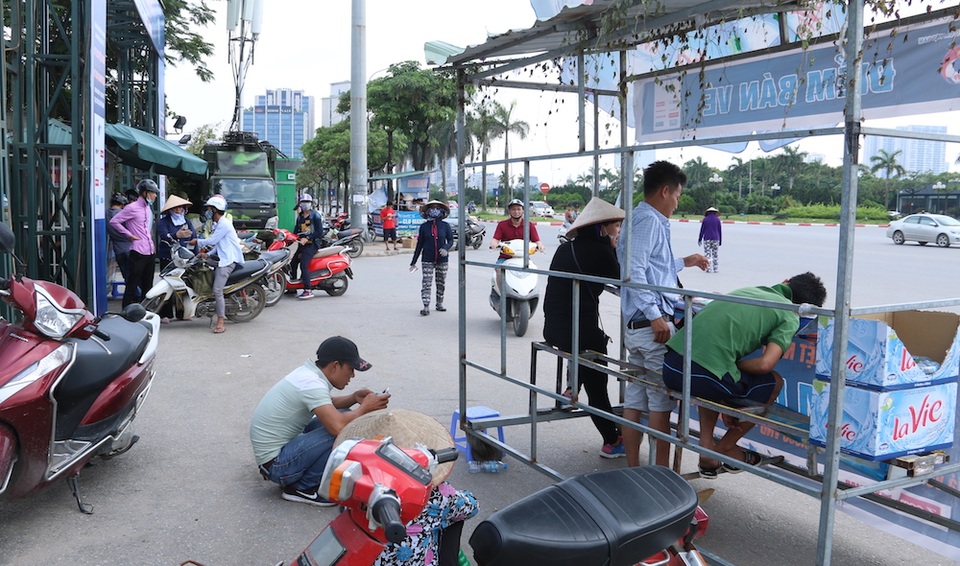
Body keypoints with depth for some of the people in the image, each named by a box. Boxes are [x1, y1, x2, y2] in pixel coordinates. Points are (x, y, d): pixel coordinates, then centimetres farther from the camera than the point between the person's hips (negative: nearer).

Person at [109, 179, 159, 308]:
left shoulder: (148, 208, 16)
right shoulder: (132, 208, -9)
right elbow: (114, 221, -12)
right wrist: (129, 235, -11)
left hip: (150, 252, 8)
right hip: (138, 252, -8)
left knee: (147, 285, 13)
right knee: (132, 284, -3)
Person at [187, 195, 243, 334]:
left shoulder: (224, 223, -12)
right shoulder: (217, 224, 22)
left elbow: (212, 241, -14)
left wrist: (197, 242, 1)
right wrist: (208, 254, 11)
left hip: (228, 260, -12)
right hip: (223, 259, 12)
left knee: (217, 290, -19)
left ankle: (220, 323, -20)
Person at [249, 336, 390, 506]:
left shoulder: (307, 373, 4)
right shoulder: (312, 384, -24)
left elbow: (327, 406, 22)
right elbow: (338, 427, -35)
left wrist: (353, 398, 2)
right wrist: (364, 408, -16)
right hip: (276, 465, -10)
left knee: (343, 415, 10)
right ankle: (303, 488, -6)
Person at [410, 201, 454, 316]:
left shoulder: (445, 226, 1)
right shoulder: (424, 226, 2)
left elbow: (451, 240, 6)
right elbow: (419, 244, 6)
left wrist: (446, 248, -18)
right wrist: (413, 262, 7)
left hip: (442, 259, 1)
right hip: (427, 260, -1)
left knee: (441, 283, 9)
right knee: (426, 283, -8)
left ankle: (439, 303, 25)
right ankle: (426, 307, -9)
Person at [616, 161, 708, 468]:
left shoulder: (639, 218, 20)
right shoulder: (649, 220, -11)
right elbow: (634, 272, -22)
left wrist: (684, 262, 39)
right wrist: (655, 316, -23)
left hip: (635, 326, 9)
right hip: (653, 325, -9)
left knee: (634, 399, 11)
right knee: (661, 402, -1)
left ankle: (632, 468, 18)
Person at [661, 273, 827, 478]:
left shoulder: (747, 289, 26)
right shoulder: (790, 316, 8)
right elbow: (764, 364, -7)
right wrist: (735, 365, 14)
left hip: (670, 367, 6)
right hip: (703, 376, -6)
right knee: (773, 382, 19)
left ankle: (707, 446, 28)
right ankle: (726, 447, 28)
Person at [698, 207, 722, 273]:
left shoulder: (705, 219, 0)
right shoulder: (717, 219, 4)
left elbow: (702, 230, -1)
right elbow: (719, 231, 6)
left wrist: (700, 240, 4)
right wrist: (720, 241, 11)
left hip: (707, 239, -1)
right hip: (715, 239, 1)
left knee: (707, 254, -1)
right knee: (715, 254, 6)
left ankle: (708, 269, -7)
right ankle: (715, 269, 5)